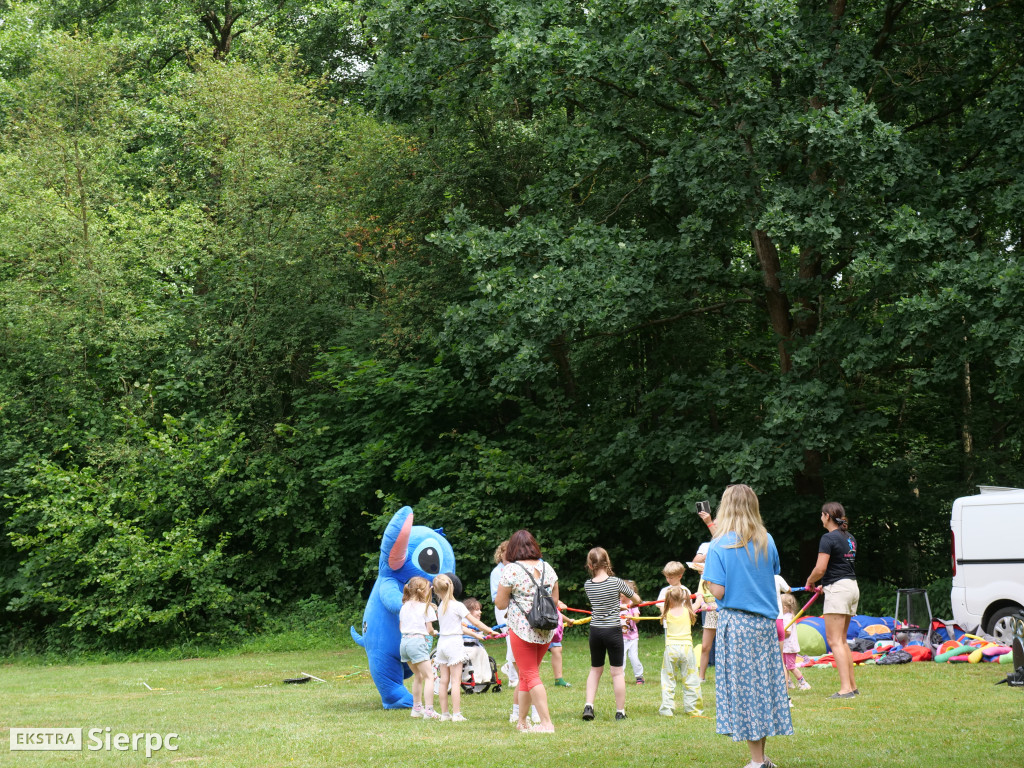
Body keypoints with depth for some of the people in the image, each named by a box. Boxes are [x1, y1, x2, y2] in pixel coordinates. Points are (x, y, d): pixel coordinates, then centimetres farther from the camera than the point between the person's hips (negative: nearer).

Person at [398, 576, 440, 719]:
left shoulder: (404, 607, 15)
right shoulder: (426, 607, -3)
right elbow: (429, 629, -3)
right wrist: (433, 632, 17)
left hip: (404, 642, 7)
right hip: (418, 642, -7)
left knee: (418, 676, 21)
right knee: (429, 676, -6)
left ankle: (417, 708, 25)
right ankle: (429, 710, -15)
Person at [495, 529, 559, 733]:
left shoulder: (511, 570, -10)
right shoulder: (548, 568, 7)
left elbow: (500, 604, -6)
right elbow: (555, 601, 14)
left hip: (522, 630, -6)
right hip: (546, 631, 6)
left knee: (531, 676, -2)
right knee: (526, 675, 17)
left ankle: (546, 723, -10)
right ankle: (521, 721, 23)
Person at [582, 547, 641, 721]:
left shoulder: (588, 585, -3)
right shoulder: (616, 582, -11)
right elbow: (637, 600, 2)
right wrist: (633, 603, 26)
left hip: (595, 631, 3)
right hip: (613, 630, -3)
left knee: (595, 669, 17)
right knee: (617, 671, 4)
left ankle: (588, 705, 5)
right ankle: (620, 711, 8)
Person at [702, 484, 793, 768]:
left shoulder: (720, 546, -11)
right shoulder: (767, 542, 3)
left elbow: (719, 592, -13)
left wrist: (707, 575, 4)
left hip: (736, 624, -5)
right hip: (765, 622, 5)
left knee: (743, 690, 1)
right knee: (764, 685, 11)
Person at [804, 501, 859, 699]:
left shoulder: (828, 538, -12)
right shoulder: (850, 538, 15)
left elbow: (820, 569, -17)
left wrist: (810, 582, 1)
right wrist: (826, 585, 24)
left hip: (838, 589, -9)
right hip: (852, 586, 9)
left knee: (834, 640, -9)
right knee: (842, 640, 15)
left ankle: (846, 688, -16)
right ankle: (852, 685, 16)